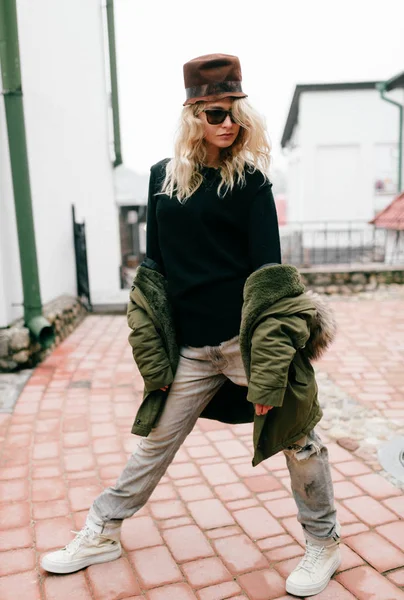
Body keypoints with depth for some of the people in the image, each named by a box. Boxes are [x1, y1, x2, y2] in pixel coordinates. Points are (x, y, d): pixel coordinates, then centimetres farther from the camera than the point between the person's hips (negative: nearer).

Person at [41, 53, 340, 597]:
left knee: (295, 435, 6)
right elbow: (154, 261, 12)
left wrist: (268, 366, -11)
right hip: (191, 344, 3)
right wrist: (155, 344, 9)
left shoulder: (250, 179, -1)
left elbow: (268, 270, -5)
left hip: (246, 335, -2)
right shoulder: (163, 177, 8)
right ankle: (102, 536, 34)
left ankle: (324, 546, 30)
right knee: (155, 441, 14)